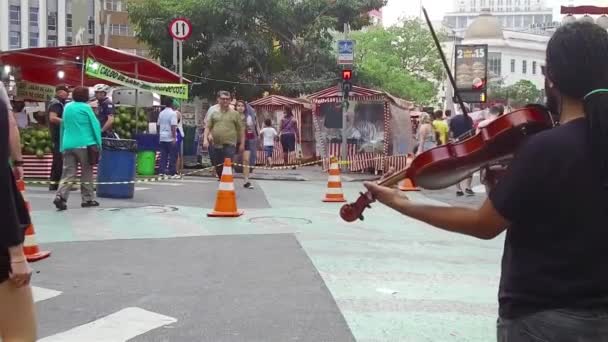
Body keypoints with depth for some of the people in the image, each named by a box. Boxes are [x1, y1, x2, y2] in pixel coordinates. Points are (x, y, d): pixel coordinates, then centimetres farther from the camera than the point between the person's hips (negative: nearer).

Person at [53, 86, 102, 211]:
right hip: (85, 144, -4)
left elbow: (63, 126, 19)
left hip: (68, 145, 5)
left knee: (68, 174, 2)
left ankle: (60, 196, -16)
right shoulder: (86, 107, -3)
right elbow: (95, 125, -4)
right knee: (87, 173, 8)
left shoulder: (67, 107, 14)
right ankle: (88, 199, 13)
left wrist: (62, 146, 24)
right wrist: (98, 144, 1)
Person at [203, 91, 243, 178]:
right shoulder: (214, 113, 12)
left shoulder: (235, 114, 6)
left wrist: (242, 144, 0)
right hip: (216, 145, 3)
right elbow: (208, 127, 10)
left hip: (230, 145, -3)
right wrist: (205, 139, -3)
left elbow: (241, 130, 5)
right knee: (218, 168, 10)